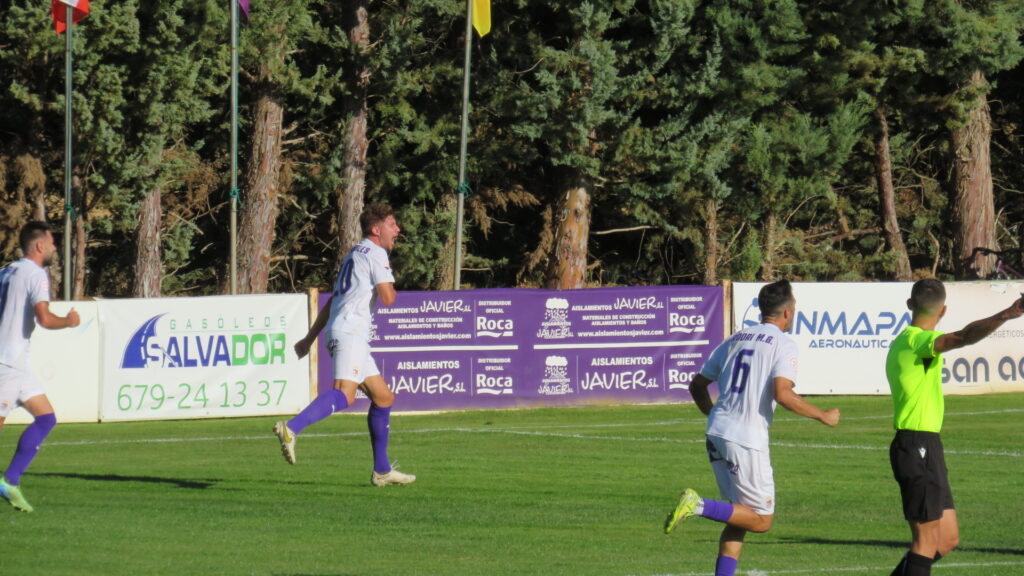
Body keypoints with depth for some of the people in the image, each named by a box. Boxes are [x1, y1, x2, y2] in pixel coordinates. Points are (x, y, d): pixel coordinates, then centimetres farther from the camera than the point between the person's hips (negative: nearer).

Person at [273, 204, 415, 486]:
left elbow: (332, 302, 30)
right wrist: (389, 286, 9)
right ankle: (291, 428, -45)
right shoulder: (375, 253, -3)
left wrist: (310, 338, 32)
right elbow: (387, 298, -14)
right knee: (344, 394, -27)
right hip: (349, 332, -10)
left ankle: (382, 470, 16)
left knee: (383, 397, 15)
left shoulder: (356, 254, 27)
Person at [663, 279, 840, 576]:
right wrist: (822, 416, -6)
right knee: (761, 520, 1)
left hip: (717, 433, 7)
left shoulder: (736, 339, 17)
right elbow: (782, 393, -18)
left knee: (740, 517, 16)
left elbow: (697, 386, 20)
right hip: (747, 440, -7)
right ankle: (699, 506, -18)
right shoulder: (783, 344, -4)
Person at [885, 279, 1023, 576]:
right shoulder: (917, 340, -15)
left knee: (948, 539, 13)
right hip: (918, 447, -10)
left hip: (926, 447, 10)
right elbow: (963, 337, -34)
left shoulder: (903, 342, 15)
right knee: (927, 542, -7)